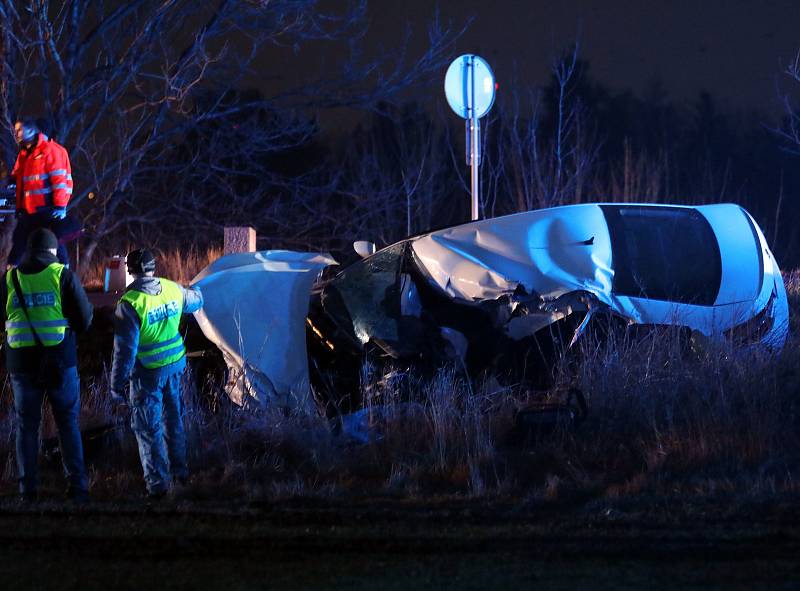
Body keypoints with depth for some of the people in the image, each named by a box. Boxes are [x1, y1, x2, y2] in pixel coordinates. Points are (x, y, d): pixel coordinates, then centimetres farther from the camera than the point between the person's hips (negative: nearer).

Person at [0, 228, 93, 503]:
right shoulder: (63, 276, -6)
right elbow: (84, 320, -5)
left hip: (22, 362, 1)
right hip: (60, 361, -1)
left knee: (27, 425, 10)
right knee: (68, 423, 8)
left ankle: (27, 488, 7)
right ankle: (77, 485, 3)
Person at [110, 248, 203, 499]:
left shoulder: (130, 303, -23)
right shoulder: (173, 290, -5)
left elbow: (125, 349, -22)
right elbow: (194, 301, 20)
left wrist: (117, 384, -15)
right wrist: (196, 293, 46)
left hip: (148, 372, -6)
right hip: (175, 365, 6)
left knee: (148, 428, 4)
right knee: (174, 418, 23)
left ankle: (157, 483, 4)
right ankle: (179, 470, 36)